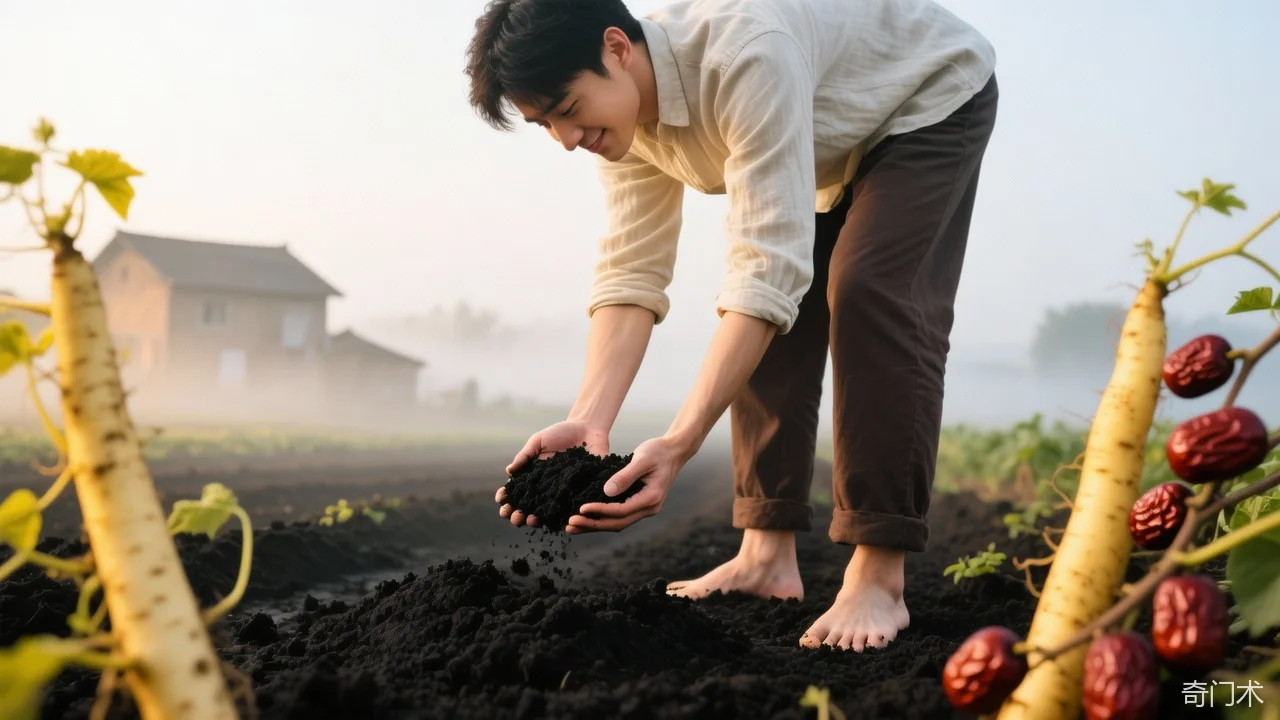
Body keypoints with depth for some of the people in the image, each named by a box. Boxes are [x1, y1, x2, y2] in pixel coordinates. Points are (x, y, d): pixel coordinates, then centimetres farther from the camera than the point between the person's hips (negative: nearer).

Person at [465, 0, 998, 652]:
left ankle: (879, 578, -23)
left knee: (865, 291, -27)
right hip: (835, 143, 7)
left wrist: (677, 446, -51)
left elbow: (767, 272, -46)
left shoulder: (746, 54, -42)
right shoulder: (620, 115, -16)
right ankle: (767, 558, 1)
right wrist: (586, 422, -35)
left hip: (933, 102, -7)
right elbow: (629, 277, -20)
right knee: (757, 328, -5)